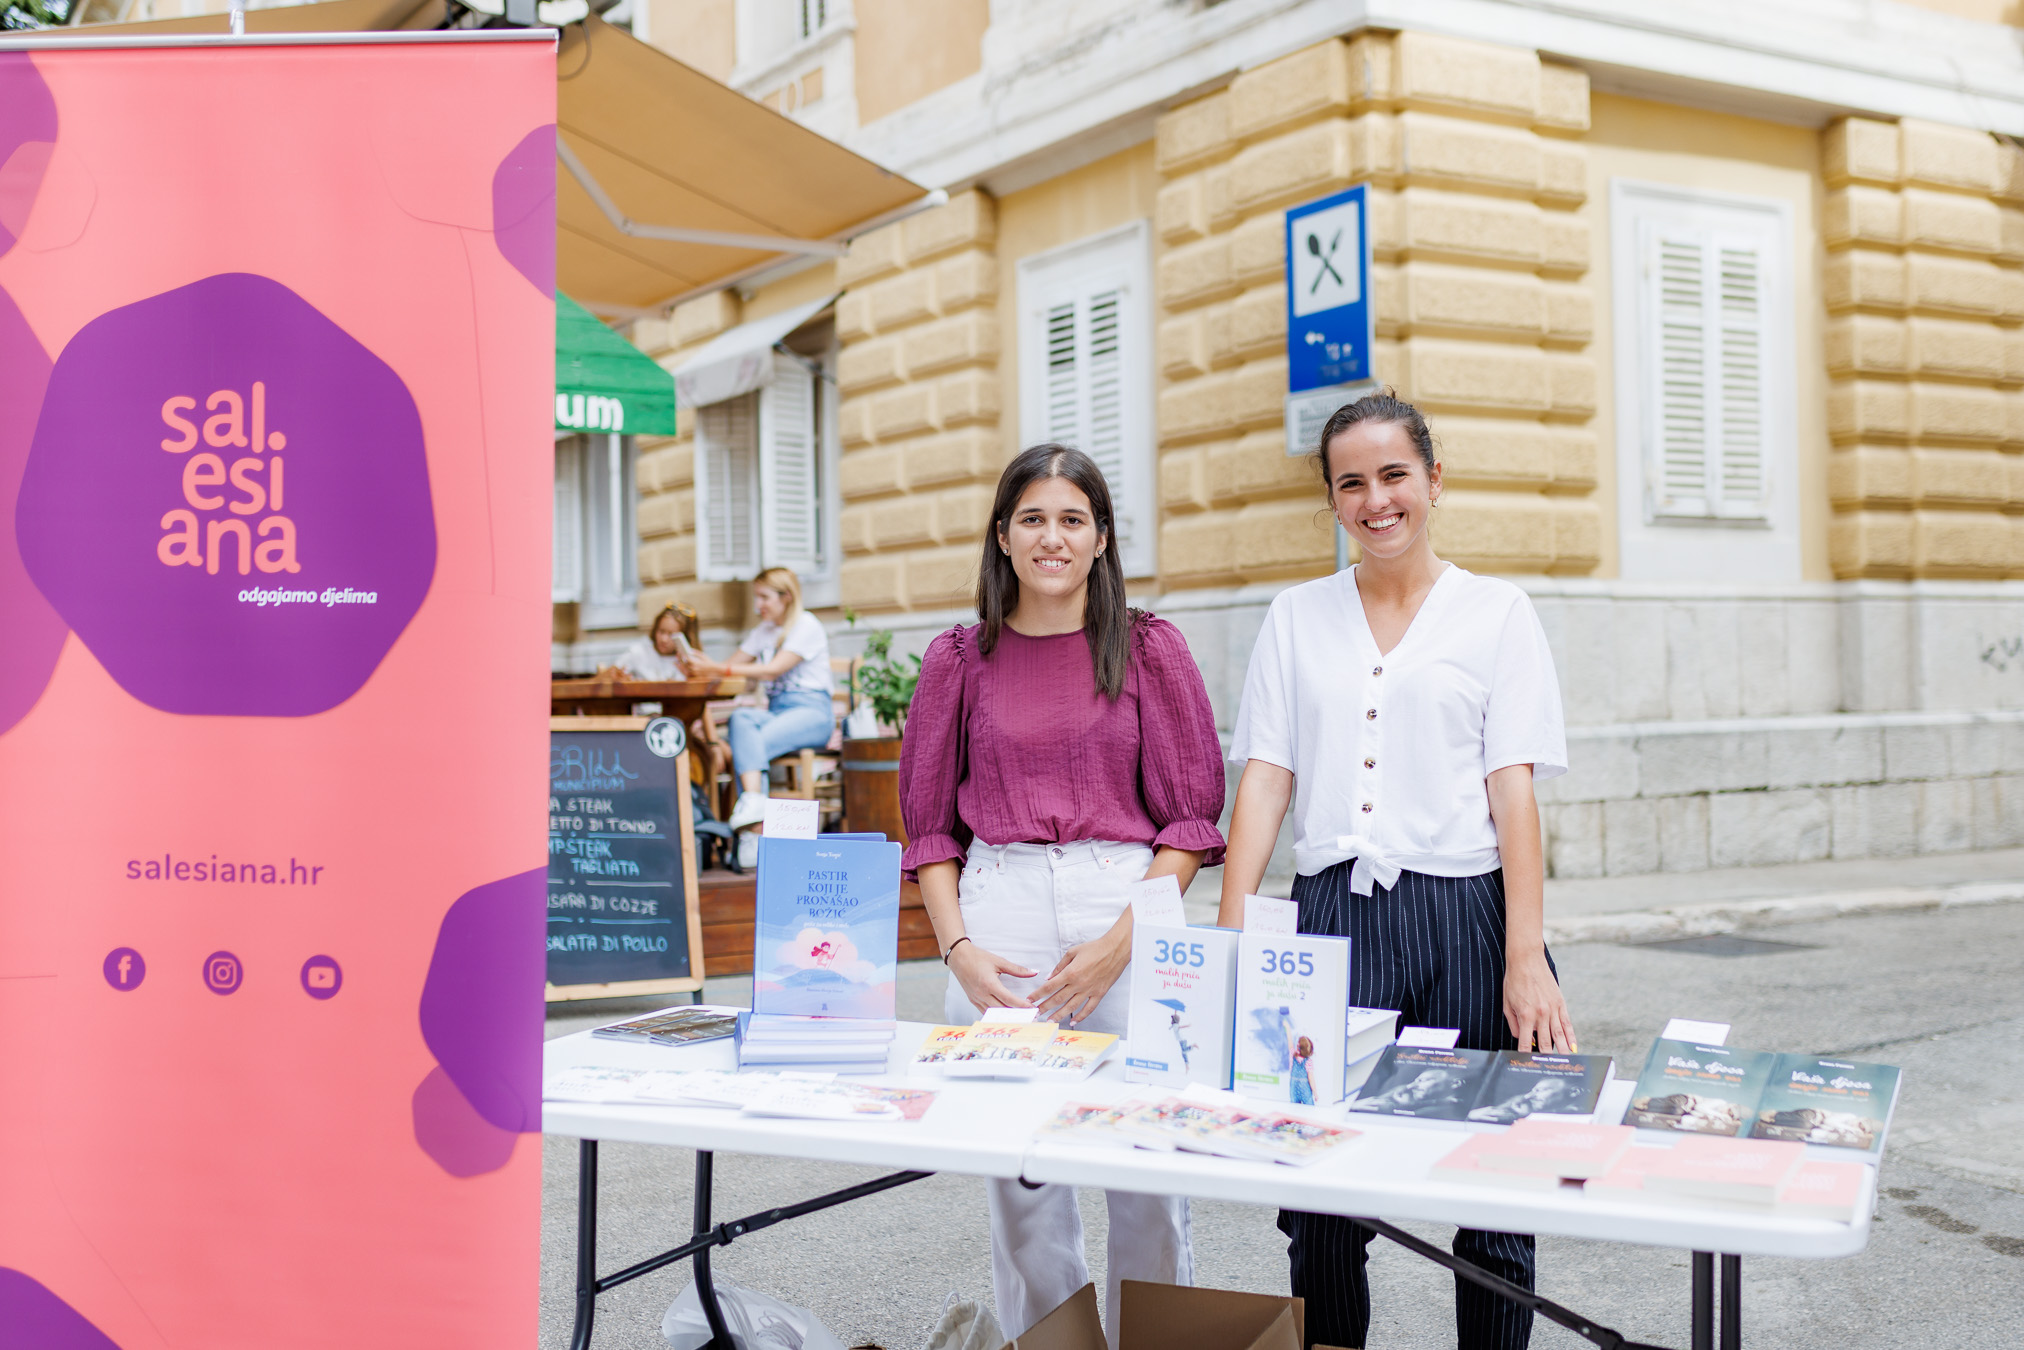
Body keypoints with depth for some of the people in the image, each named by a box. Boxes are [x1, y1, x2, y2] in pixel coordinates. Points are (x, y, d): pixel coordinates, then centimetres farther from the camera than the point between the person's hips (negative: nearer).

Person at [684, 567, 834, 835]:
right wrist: (703, 670, -11)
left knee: (749, 744, -30)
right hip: (776, 710, 6)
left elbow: (773, 670, -16)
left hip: (811, 711, -6)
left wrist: (718, 669, -21)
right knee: (741, 718, -30)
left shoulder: (807, 626, -4)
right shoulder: (763, 632, 22)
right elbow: (732, 665, 12)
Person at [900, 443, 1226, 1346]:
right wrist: (957, 947, -2)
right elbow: (930, 822, 12)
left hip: (1128, 904, -1)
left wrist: (1123, 936, -8)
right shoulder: (959, 660, 10)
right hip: (997, 908, 1)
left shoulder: (1150, 650, 6)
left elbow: (1193, 813, 4)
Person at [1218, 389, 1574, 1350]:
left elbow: (1513, 792, -1)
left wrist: (1526, 959, -10)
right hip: (1331, 918, 2)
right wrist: (1232, 935, -4)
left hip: (1462, 918, -1)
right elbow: (1265, 779, 6)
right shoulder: (1296, 618, 12)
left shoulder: (1496, 613, 5)